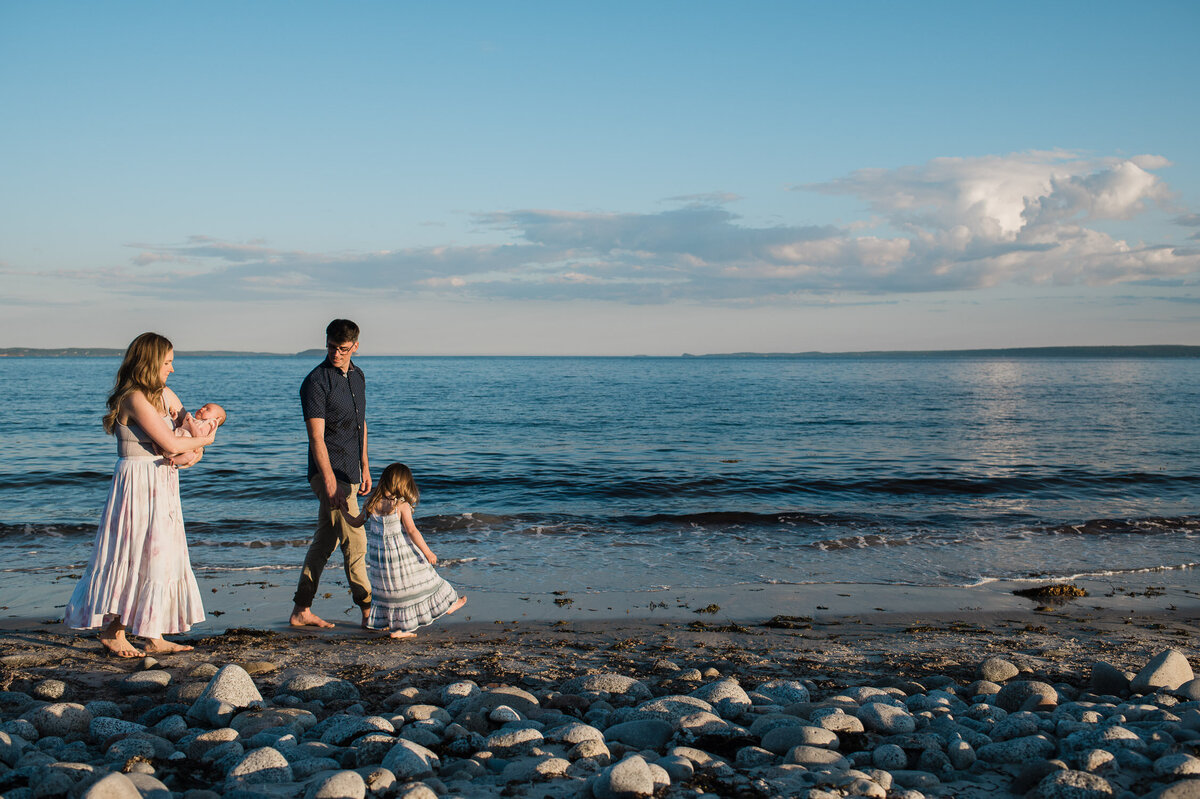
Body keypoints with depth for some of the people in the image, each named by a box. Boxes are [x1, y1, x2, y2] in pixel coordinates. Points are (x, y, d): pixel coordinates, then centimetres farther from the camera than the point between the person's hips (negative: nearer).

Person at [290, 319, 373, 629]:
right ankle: (368, 611, 1)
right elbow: (316, 436, -17)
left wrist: (364, 467, 18)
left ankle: (301, 611, 17)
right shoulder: (316, 381, -12)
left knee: (326, 540, 11)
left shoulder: (357, 376, 13)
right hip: (330, 472, -8)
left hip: (349, 471, 8)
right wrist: (330, 481, -23)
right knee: (354, 541, -6)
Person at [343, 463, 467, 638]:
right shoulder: (402, 505, -15)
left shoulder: (372, 504, -1)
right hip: (401, 553, -5)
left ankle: (395, 628, 16)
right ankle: (446, 604, 32)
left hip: (378, 555, 5)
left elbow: (357, 522, 12)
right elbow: (411, 530, -18)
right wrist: (427, 552, -12)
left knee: (390, 588, 14)